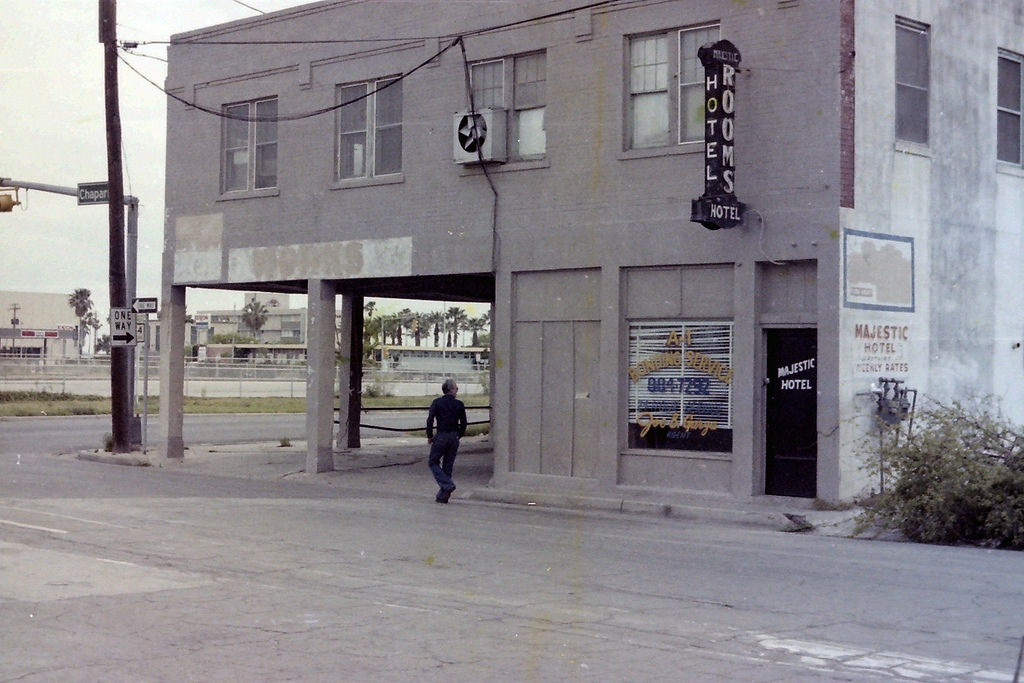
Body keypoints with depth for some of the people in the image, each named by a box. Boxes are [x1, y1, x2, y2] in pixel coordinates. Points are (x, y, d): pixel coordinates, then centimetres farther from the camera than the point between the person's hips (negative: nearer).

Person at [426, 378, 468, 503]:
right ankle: (442, 496, 11)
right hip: (454, 438, 3)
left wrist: (430, 436, 1)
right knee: (448, 466, 9)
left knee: (433, 462, 9)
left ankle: (447, 485, -10)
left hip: (441, 437, -3)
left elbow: (430, 420, -10)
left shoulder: (437, 402, -4)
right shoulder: (459, 404, 1)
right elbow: (464, 423, 2)